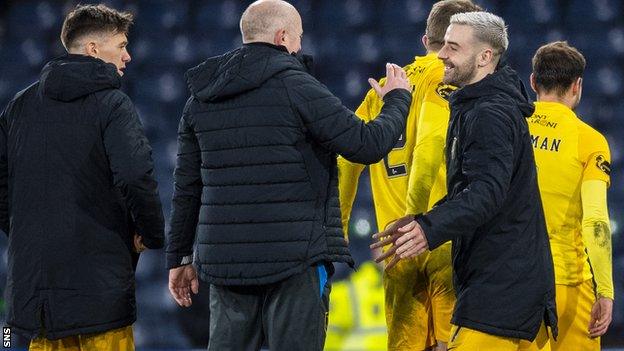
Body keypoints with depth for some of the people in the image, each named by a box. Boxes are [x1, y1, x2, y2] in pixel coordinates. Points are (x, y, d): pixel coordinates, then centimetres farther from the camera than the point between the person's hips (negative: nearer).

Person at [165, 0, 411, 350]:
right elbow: (367, 144, -9)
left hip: (224, 259, 6)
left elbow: (187, 186, 14)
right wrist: (398, 99, 10)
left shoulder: (201, 98, 11)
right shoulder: (296, 86, -9)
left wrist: (180, 256, 21)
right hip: (294, 260, -6)